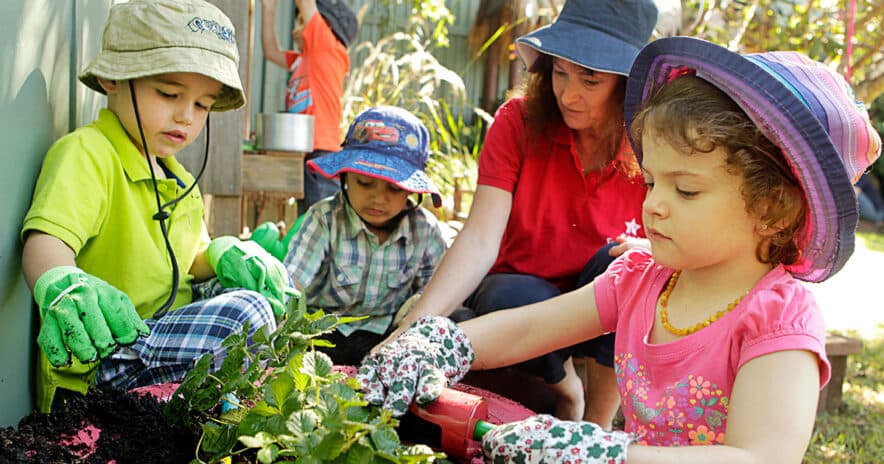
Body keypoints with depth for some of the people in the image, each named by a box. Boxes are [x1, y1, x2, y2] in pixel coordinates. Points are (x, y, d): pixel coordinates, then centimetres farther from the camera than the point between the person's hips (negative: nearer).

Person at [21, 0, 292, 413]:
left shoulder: (176, 178, 18)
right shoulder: (86, 153, -11)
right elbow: (44, 241, -27)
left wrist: (221, 256, 1)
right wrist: (61, 287, -51)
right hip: (94, 370, -10)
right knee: (244, 312, -26)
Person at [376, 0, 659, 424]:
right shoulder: (518, 122, -13)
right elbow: (480, 239, -24)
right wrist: (416, 327, -38)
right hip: (519, 292, -1)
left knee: (623, 262, -30)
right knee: (515, 299, -35)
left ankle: (599, 424, -12)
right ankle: (564, 387, 0)